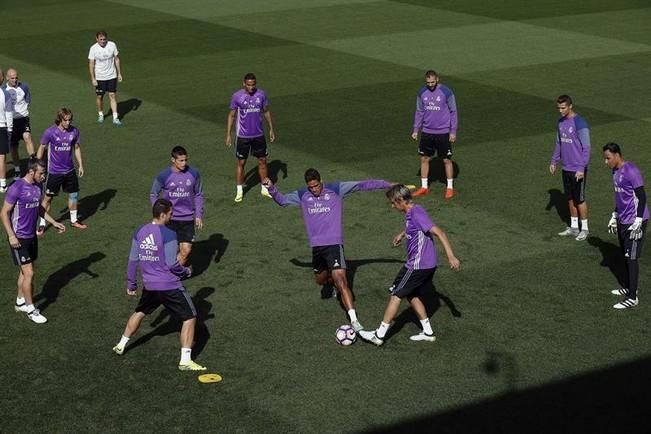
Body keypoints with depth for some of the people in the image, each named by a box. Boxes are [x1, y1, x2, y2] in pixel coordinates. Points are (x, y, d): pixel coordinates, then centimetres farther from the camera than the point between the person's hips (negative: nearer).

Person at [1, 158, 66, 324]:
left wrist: (54, 222, 13)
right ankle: (30, 310, 6)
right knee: (29, 273, -5)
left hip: (32, 236, 8)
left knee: (25, 272, 17)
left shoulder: (37, 187, 3)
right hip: (19, 238, -7)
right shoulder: (16, 188, -20)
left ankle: (20, 302, 32)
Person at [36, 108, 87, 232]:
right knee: (48, 197, 2)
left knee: (73, 195, 12)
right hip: (54, 171, -4)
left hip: (69, 170, 4)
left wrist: (80, 165, 7)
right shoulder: (50, 132, -15)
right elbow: (41, 148, -4)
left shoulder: (74, 131, -6)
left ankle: (74, 220, 30)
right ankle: (42, 224, 12)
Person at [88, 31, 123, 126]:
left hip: (112, 76, 1)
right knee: (99, 96, 9)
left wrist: (119, 73, 5)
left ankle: (115, 118, -2)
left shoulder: (112, 45, -7)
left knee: (112, 95, -3)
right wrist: (93, 79, -12)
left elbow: (117, 59, 4)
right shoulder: (93, 49, -12)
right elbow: (91, 64, -8)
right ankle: (100, 114, 33)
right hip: (99, 77, -1)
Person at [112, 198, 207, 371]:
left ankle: (121, 345, 40)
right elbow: (172, 264, -17)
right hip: (170, 286, -6)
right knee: (190, 318, 2)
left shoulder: (139, 232, 2)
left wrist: (131, 284, 18)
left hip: (149, 285, 6)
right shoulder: (168, 235, -18)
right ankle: (185, 360, -2)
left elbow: (133, 260, 8)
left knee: (139, 312, 30)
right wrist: (186, 271, 3)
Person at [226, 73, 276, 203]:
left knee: (262, 161, 9)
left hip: (259, 134, 3)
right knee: (241, 162, 4)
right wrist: (228, 135, -5)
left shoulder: (261, 94, -4)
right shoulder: (237, 96, -11)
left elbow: (266, 112, 9)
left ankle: (264, 188, 22)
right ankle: (239, 191, 14)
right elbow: (231, 115, -3)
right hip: (243, 136, -3)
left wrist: (271, 129, 9)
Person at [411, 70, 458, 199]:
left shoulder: (446, 92, -11)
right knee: (424, 159, 7)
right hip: (427, 132, 4)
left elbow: (453, 112, -5)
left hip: (443, 133, -4)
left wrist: (453, 131, -8)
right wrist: (415, 129, 6)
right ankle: (424, 187, 19)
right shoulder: (422, 93, 1)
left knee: (446, 160, 3)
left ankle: (450, 188, 15)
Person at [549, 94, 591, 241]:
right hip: (566, 168, 7)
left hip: (578, 170, -7)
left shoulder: (580, 123, -17)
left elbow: (586, 148, -17)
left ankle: (584, 229, 13)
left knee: (579, 199, 1)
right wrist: (554, 162, 14)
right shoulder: (561, 122, 7)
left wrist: (581, 168, -21)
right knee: (570, 198, 13)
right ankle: (573, 227, 24)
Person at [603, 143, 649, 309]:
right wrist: (614, 216, 23)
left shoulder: (631, 171, -19)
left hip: (634, 221, -9)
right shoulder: (616, 171, 10)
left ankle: (632, 297, -4)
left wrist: (638, 221, -21)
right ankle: (628, 287, 32)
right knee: (625, 255, 17)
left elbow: (641, 197, -18)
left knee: (631, 257, -7)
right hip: (623, 220, 9)